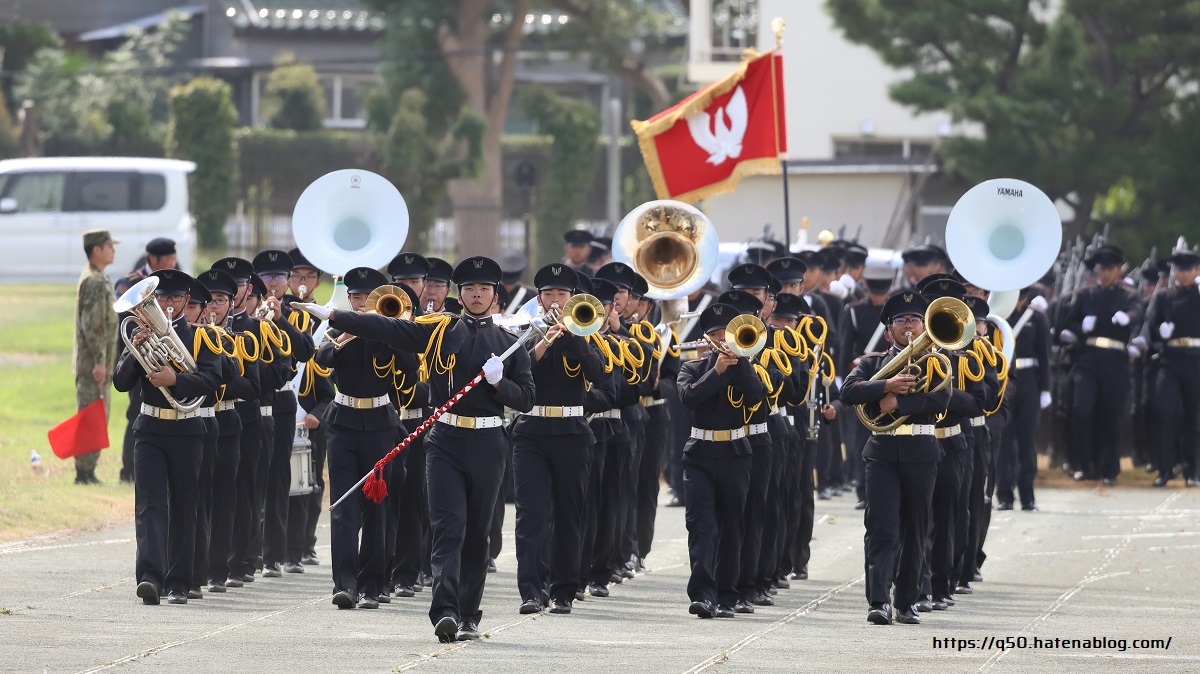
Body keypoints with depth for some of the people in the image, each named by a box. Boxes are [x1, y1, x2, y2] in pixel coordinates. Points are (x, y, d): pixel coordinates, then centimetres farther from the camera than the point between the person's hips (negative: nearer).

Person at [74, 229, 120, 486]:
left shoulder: (99, 280, 18)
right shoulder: (93, 282, -14)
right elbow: (92, 325, -21)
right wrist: (99, 361, -23)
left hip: (98, 365, 10)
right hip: (92, 363, -10)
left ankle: (87, 472, 14)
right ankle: (85, 472, -8)